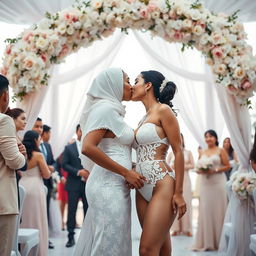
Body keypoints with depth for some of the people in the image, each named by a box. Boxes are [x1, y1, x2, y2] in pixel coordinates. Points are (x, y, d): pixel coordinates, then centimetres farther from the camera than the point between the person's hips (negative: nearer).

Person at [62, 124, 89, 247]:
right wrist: (79, 172, -13)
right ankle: (71, 236, 9)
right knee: (71, 211, 1)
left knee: (88, 211, 4)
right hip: (74, 185, -1)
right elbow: (64, 165, -1)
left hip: (89, 184, 1)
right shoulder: (69, 148, 6)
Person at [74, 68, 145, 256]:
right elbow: (88, 148, -21)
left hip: (113, 185, 9)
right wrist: (126, 172, -17)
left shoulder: (112, 110, 18)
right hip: (110, 186, -9)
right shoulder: (107, 108, -9)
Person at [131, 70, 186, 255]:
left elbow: (178, 152, -9)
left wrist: (178, 193, -14)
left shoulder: (163, 110, -5)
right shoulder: (145, 118, 19)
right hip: (143, 189, 8)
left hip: (162, 186, -8)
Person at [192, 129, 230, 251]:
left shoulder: (221, 151, 4)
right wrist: (200, 171, -4)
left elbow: (227, 166, 0)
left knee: (217, 210, -4)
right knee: (205, 211, -1)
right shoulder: (202, 153, 16)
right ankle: (206, 242, 4)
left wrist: (215, 170, -13)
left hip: (218, 183, -4)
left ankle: (219, 241, 5)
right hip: (205, 184, 4)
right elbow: (198, 168, 18)